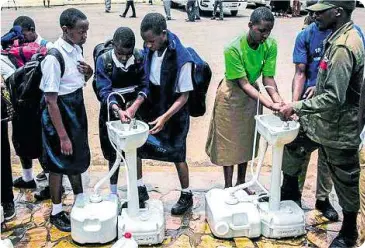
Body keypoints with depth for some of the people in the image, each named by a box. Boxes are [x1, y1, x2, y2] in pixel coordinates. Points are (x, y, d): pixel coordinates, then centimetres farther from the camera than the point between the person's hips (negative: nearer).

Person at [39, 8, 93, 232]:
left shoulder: (77, 49, -1)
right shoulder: (54, 57, -25)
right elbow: (51, 101, -24)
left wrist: (88, 73, -8)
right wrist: (62, 136, -22)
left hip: (76, 107, 8)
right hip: (59, 111, -8)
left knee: (78, 157, 21)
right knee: (58, 163, 7)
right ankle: (57, 212, 26)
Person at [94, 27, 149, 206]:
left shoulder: (139, 57, -10)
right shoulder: (103, 60, -15)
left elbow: (145, 86, -10)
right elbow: (104, 91, -20)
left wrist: (134, 107, -25)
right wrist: (119, 111, -36)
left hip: (134, 109, 1)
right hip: (112, 112, -1)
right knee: (114, 154, 11)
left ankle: (139, 187, 25)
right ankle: (113, 194, 26)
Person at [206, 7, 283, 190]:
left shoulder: (270, 45, -16)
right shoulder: (233, 49, -30)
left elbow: (268, 78, -15)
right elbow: (242, 83, -29)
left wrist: (278, 100, -33)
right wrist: (269, 104, -37)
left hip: (252, 93, 5)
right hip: (232, 95, -5)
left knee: (247, 140, 15)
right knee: (229, 142, 4)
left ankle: (241, 182, 32)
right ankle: (228, 186, 20)